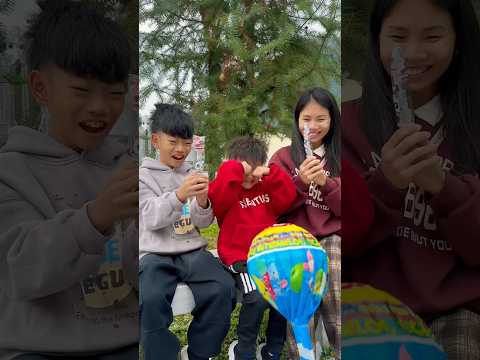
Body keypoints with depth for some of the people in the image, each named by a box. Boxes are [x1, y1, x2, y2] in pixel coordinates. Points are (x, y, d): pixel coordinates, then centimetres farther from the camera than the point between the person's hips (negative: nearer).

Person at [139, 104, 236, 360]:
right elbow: (151, 219, -11)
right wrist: (179, 195, -30)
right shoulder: (144, 175, 4)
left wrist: (202, 203, -15)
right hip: (155, 254, -3)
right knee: (151, 299, -31)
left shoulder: (192, 175, 14)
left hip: (192, 251, 3)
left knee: (223, 289, -21)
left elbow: (203, 223, 8)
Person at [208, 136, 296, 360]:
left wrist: (272, 174, -6)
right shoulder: (227, 191, 1)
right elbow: (217, 196, -22)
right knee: (257, 299, -28)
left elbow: (287, 198, 2)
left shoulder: (266, 187, 16)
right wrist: (235, 170, -17)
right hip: (240, 258, -5)